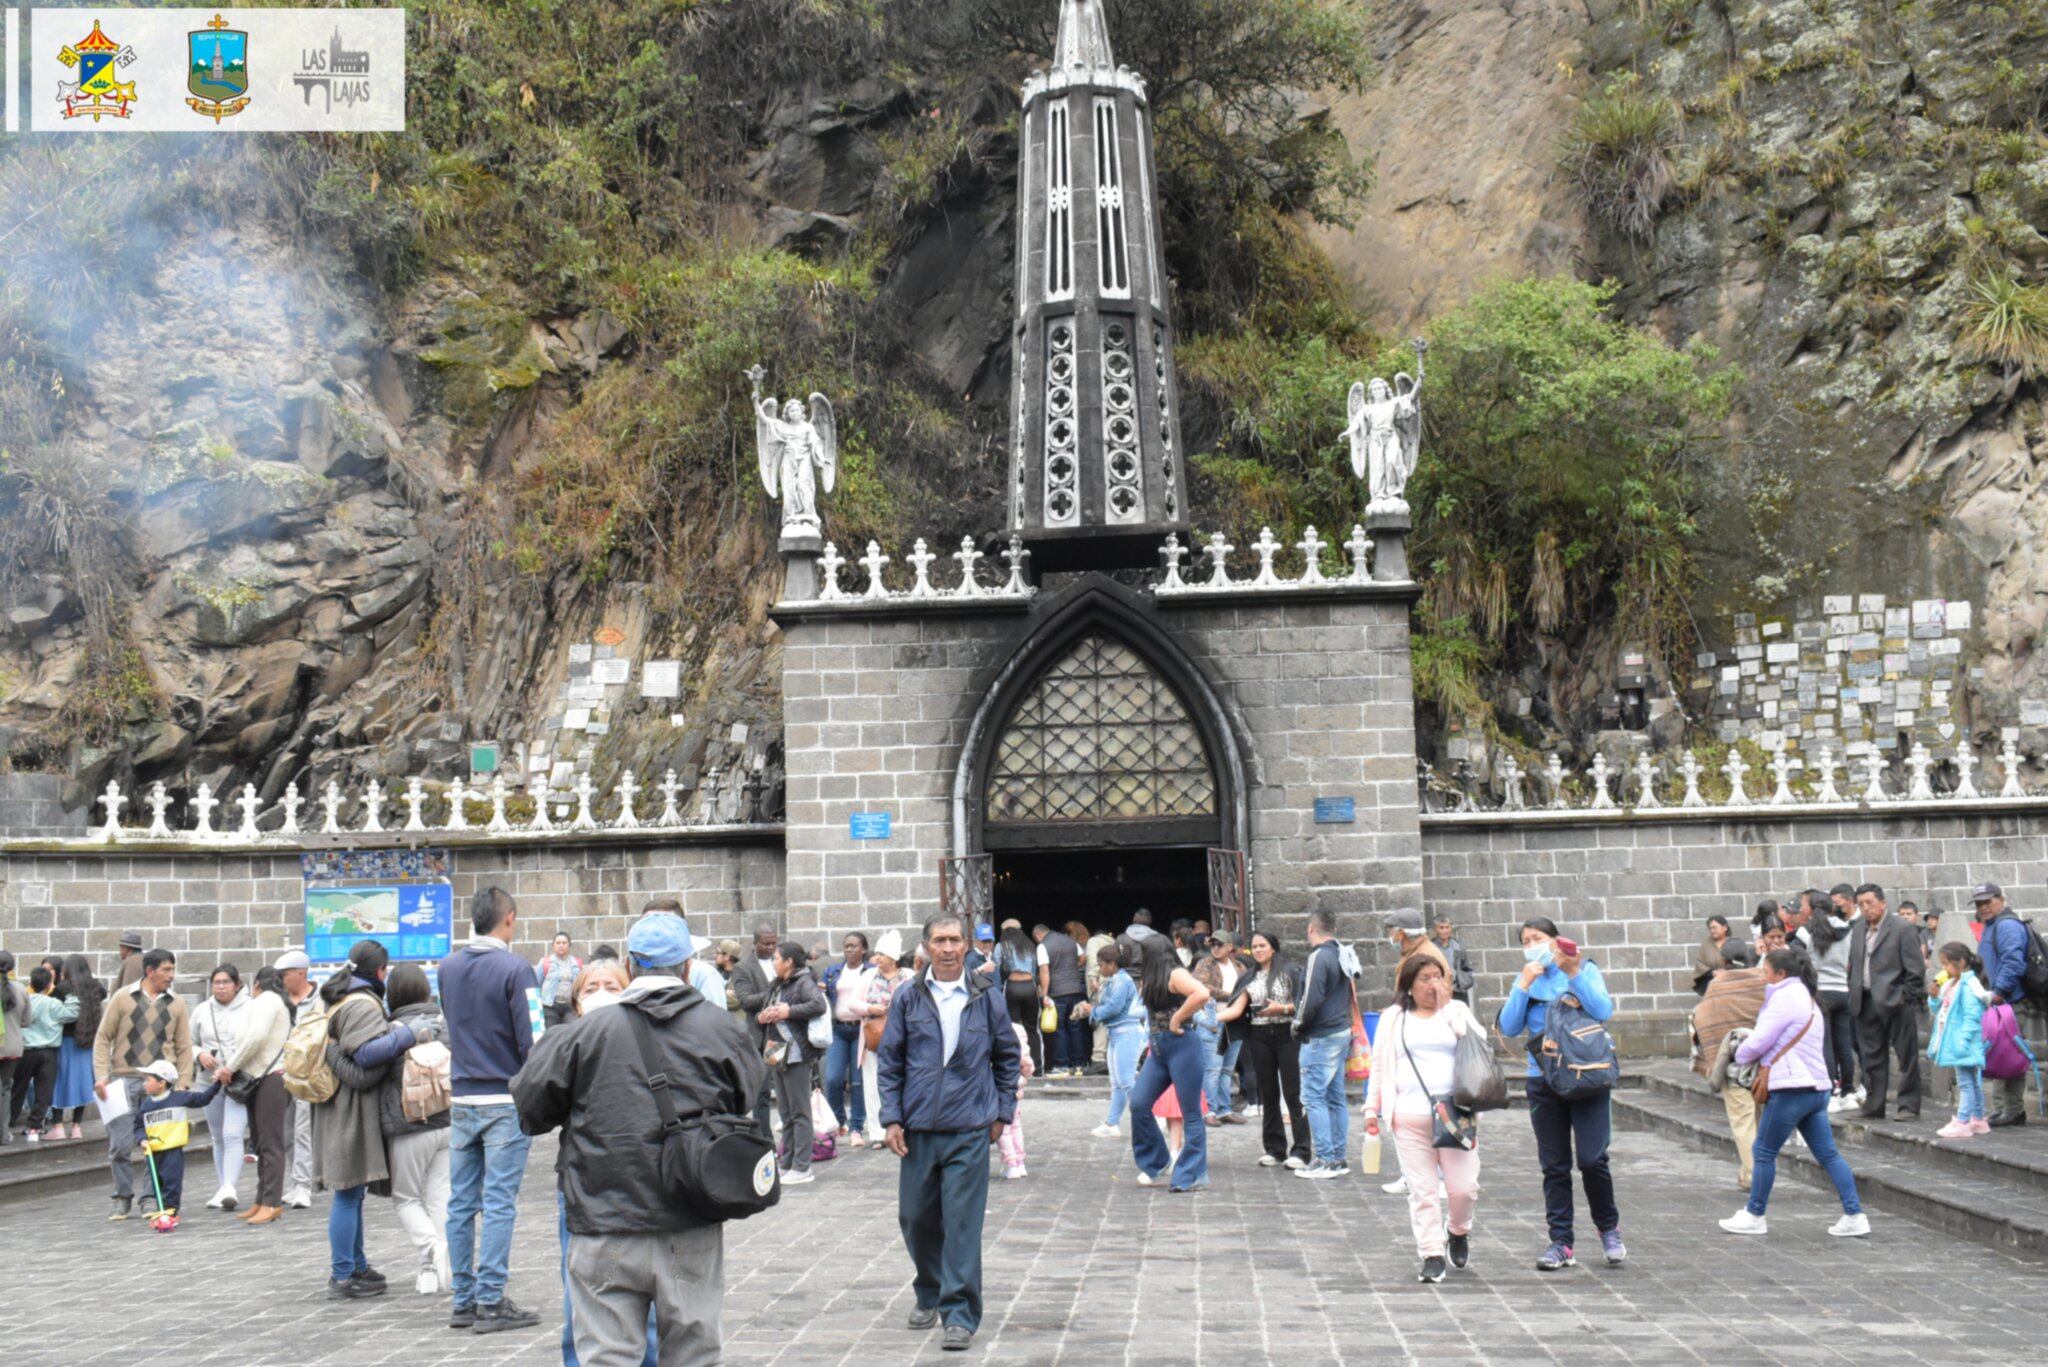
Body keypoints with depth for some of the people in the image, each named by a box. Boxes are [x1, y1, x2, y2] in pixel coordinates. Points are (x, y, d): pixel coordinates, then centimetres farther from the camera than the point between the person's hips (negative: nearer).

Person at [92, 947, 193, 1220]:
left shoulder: (175, 1004, 7)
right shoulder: (123, 998, 2)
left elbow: (184, 1047, 9)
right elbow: (103, 1038, 4)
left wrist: (182, 1084, 1)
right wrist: (101, 1075, -6)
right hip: (124, 1080, -1)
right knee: (120, 1145, 0)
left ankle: (153, 1198, 10)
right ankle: (123, 1198, 14)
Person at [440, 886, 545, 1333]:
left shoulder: (448, 967, 6)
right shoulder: (514, 969, -13)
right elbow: (532, 1041, -15)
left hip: (462, 1098, 6)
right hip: (506, 1099, -6)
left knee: (461, 1203, 10)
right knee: (499, 1202, -1)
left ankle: (463, 1299, 18)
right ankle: (491, 1301, 1)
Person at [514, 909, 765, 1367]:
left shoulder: (586, 1031, -7)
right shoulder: (723, 1029, -2)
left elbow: (530, 1108, 2)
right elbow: (749, 1101, 12)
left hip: (606, 1232, -2)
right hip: (693, 1233, 2)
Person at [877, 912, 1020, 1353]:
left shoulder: (986, 998, 2)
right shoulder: (909, 998, 3)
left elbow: (1008, 1057, 12)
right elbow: (889, 1062, 7)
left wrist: (1002, 1113, 9)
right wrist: (891, 1119, 0)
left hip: (970, 1131, -2)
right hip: (918, 1130, 2)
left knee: (963, 1223, -4)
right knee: (916, 1218, 10)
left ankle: (960, 1316, 3)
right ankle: (929, 1295, 32)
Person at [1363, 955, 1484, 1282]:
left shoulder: (1456, 1011, 11)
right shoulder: (1393, 1018, 11)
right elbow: (1379, 1064, 13)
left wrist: (1447, 1007, -7)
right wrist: (1373, 1108, 9)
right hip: (1409, 1117, 0)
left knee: (1464, 1187, -3)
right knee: (1422, 1190, -1)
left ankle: (1458, 1231, 26)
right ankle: (1432, 1254, 8)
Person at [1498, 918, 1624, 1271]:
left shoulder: (1585, 970, 2)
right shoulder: (1526, 980, 11)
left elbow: (1604, 1010, -14)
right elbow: (1509, 1028, -1)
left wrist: (1573, 973, -19)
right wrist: (1524, 985, -8)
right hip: (1543, 1081, 3)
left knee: (1592, 1159, -9)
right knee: (1554, 1166, 5)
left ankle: (1609, 1229, 14)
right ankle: (1560, 1242, 11)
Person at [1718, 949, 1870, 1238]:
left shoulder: (1785, 997, -10)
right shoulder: (1806, 998, 21)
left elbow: (1758, 1042, -13)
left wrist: (1739, 1057, 5)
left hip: (1792, 1089, -10)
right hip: (1815, 1087, 10)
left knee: (1764, 1152, 2)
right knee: (1828, 1154, 9)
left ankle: (1754, 1216, 11)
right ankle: (1855, 1216, 5)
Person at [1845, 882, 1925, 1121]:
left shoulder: (1902, 929, -6)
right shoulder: (1858, 929, 13)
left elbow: (1916, 969, -8)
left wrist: (1906, 998, -11)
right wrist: (1853, 994, 10)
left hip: (1895, 1002, -6)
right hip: (1866, 1003, 6)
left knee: (1906, 1056, 2)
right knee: (1871, 1057, 10)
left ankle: (1909, 1106, 8)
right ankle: (1874, 1107, 16)